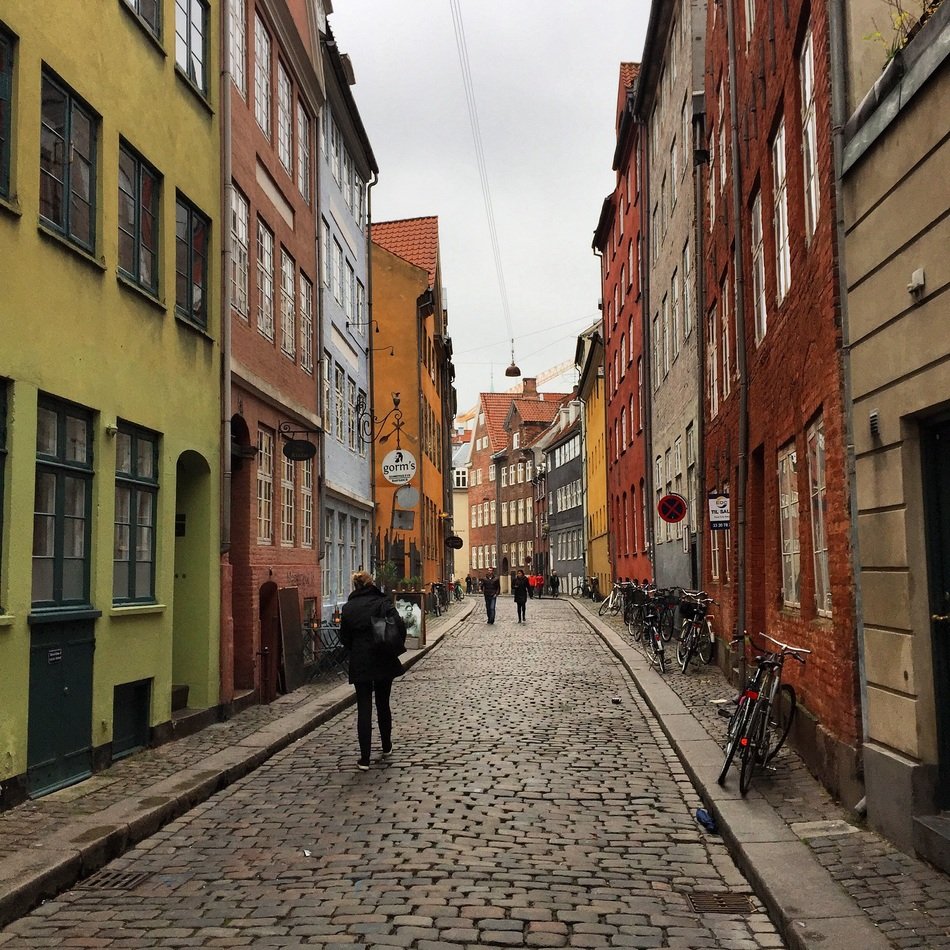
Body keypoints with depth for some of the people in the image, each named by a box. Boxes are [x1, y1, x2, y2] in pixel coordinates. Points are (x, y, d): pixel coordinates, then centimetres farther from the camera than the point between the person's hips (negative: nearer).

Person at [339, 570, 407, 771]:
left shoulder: (348, 607, 1)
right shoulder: (382, 602, -6)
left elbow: (344, 638, 5)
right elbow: (399, 625, -19)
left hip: (359, 664, 0)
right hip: (383, 662, 0)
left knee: (364, 709, 1)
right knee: (383, 705, 17)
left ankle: (364, 759, -3)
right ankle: (386, 748, 32)